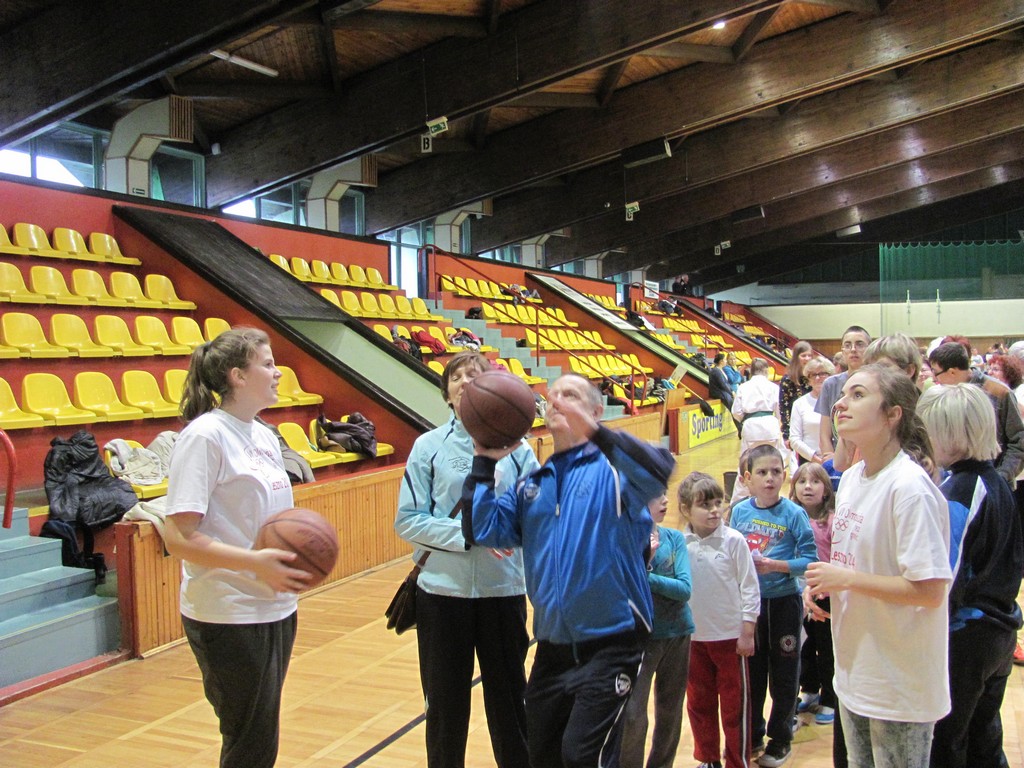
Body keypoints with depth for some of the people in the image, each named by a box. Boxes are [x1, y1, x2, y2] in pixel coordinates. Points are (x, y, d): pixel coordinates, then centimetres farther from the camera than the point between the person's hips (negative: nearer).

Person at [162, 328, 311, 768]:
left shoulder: (265, 436, 9)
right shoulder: (205, 436, -15)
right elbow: (178, 538, -20)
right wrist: (255, 562, -29)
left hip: (276, 609, 8)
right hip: (229, 619, -8)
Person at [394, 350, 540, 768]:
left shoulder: (514, 446, 0)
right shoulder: (429, 446, -1)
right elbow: (408, 520, -5)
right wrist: (467, 533, -16)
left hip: (502, 589, 0)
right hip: (441, 592, 0)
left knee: (509, 701, 11)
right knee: (445, 705, 11)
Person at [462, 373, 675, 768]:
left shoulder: (612, 469, -5)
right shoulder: (532, 485, 11)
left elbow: (659, 471, -27)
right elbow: (481, 531, 0)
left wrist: (596, 432, -37)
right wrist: (484, 462, -6)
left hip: (610, 643, -6)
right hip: (552, 646, 6)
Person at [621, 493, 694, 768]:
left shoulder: (675, 538, -2)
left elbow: (684, 589, -11)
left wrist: (645, 575, -21)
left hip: (677, 634, 4)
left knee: (670, 712, 15)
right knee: (632, 715, -9)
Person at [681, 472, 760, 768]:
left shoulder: (734, 541, -11)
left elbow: (749, 587, -7)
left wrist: (747, 632, -7)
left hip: (731, 636, -3)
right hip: (693, 637, 3)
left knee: (735, 705, 9)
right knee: (698, 702, 15)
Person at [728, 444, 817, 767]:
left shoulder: (793, 514, -12)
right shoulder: (739, 511, -1)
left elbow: (809, 559, -13)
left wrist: (776, 565, -25)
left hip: (783, 602, -3)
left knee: (783, 673, 9)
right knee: (750, 671, 15)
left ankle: (780, 738, 26)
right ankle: (752, 735, 32)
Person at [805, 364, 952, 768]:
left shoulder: (910, 488, -22)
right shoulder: (851, 478, 4)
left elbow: (929, 591, -24)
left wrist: (845, 579, -20)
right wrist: (821, 583, -2)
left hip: (900, 687, -8)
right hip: (855, 671, 8)